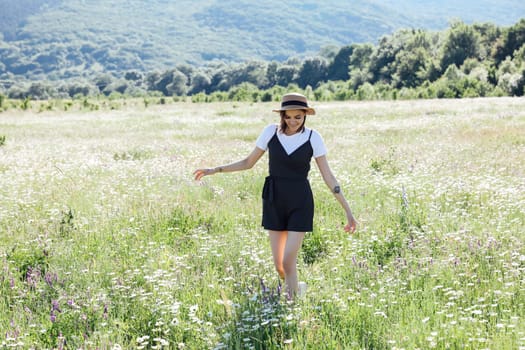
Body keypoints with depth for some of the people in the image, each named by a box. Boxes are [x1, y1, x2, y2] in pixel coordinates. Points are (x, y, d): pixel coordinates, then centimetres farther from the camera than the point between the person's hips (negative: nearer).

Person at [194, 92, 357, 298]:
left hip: (300, 204, -3)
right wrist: (215, 170, 1)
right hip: (274, 203, 3)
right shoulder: (271, 132, -3)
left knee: (288, 261, -12)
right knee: (279, 266, 6)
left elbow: (328, 176, -5)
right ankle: (297, 289, 35)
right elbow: (249, 162, 8)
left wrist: (348, 211, -7)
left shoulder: (313, 138, -7)